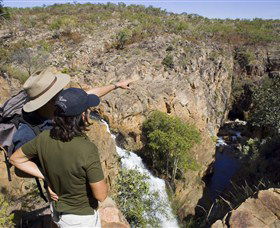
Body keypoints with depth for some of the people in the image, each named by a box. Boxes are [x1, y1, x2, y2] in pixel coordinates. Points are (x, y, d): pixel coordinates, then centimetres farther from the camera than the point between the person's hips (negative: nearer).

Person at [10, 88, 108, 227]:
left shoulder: (44, 138, -18)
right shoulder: (87, 150, -35)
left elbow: (16, 159, -1)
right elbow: (101, 195, -28)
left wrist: (46, 177, -4)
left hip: (57, 210, 5)